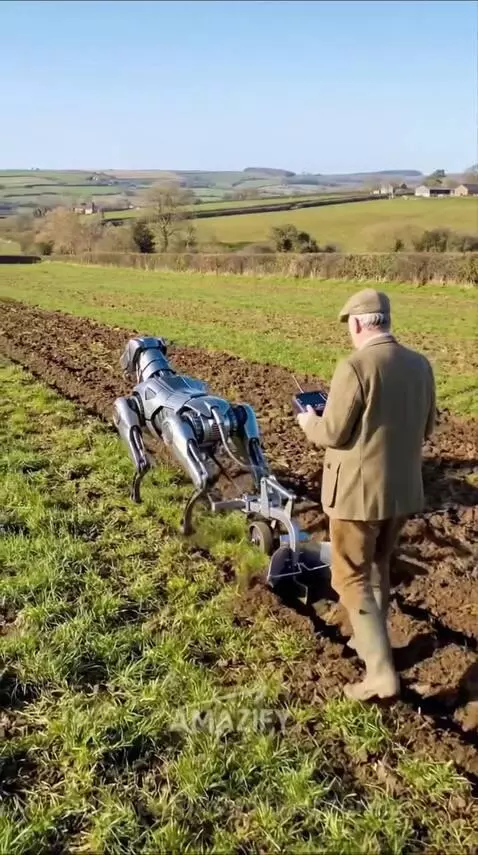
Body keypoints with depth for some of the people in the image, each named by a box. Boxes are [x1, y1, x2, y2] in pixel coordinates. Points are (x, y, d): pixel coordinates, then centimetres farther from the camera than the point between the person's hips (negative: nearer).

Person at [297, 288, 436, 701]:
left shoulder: (355, 367, -21)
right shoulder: (421, 365, 1)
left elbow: (332, 434, -17)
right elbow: (425, 429, 11)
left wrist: (309, 421, 3)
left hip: (360, 492, -7)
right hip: (403, 490, 7)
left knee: (352, 579, 6)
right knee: (378, 566, 24)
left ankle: (381, 674, 6)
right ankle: (372, 642, 41)